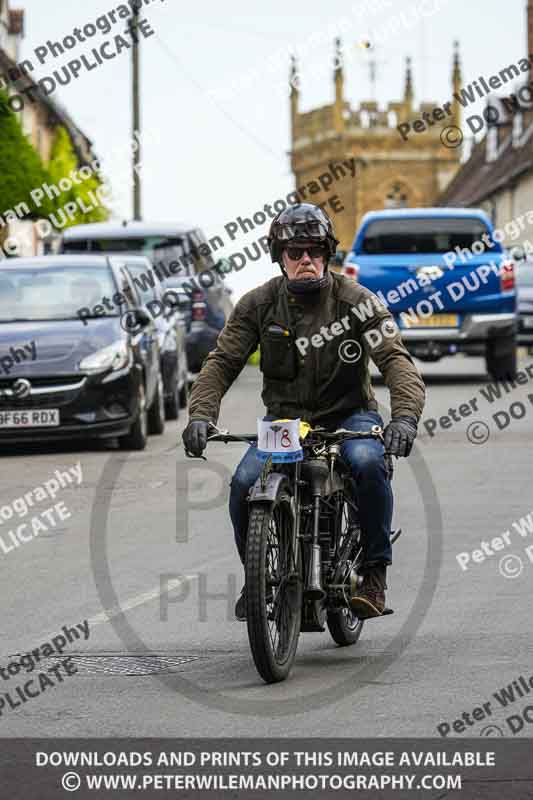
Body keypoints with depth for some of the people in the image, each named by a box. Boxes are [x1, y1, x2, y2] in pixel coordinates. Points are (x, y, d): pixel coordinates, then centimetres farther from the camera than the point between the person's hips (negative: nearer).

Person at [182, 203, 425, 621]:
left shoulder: (356, 300, -9)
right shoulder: (259, 303, -2)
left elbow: (395, 358, -19)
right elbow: (223, 361, -4)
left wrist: (404, 416, -38)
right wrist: (201, 415, -23)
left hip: (348, 415, -2)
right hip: (283, 418, 2)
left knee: (367, 462, -35)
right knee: (244, 483, -24)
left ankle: (375, 571, -18)